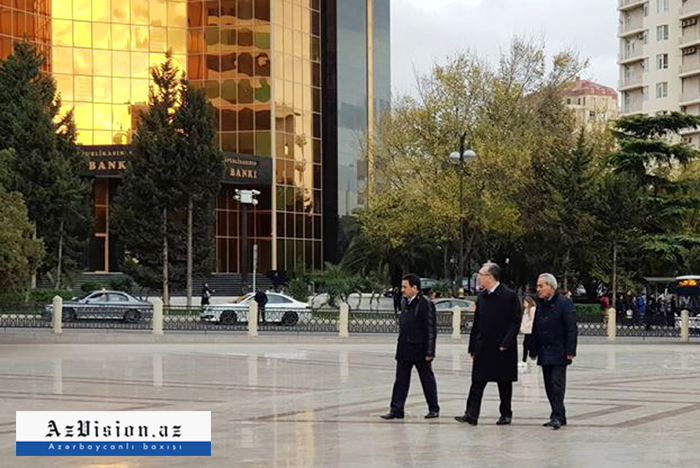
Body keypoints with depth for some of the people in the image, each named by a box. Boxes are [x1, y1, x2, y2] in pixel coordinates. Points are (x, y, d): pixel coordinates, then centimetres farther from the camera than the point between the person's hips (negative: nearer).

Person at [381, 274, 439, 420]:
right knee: (401, 380, 6)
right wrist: (401, 348, 16)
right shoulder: (406, 303, 11)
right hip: (405, 350, 7)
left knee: (427, 380, 6)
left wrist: (429, 352, -17)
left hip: (420, 350, -7)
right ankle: (396, 410, 8)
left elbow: (431, 329, -15)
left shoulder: (425, 304, -13)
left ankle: (434, 409, 17)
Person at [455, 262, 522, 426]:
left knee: (504, 383, 7)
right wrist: (472, 346, 9)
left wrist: (505, 343, -16)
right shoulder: (482, 297, 9)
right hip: (483, 348, 5)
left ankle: (506, 414, 19)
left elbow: (516, 322, -10)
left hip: (502, 350, -5)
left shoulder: (510, 296, -9)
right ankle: (471, 414, -5)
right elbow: (476, 323, 13)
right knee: (477, 381, -2)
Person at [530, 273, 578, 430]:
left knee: (557, 384, -11)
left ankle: (558, 417, -11)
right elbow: (535, 329, 18)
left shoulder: (565, 303, -9)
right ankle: (558, 416, 15)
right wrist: (533, 350, 15)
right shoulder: (540, 304, 13)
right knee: (549, 386, 9)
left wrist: (570, 351, -17)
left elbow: (571, 329, -12)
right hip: (544, 353, 7)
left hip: (559, 353, -7)